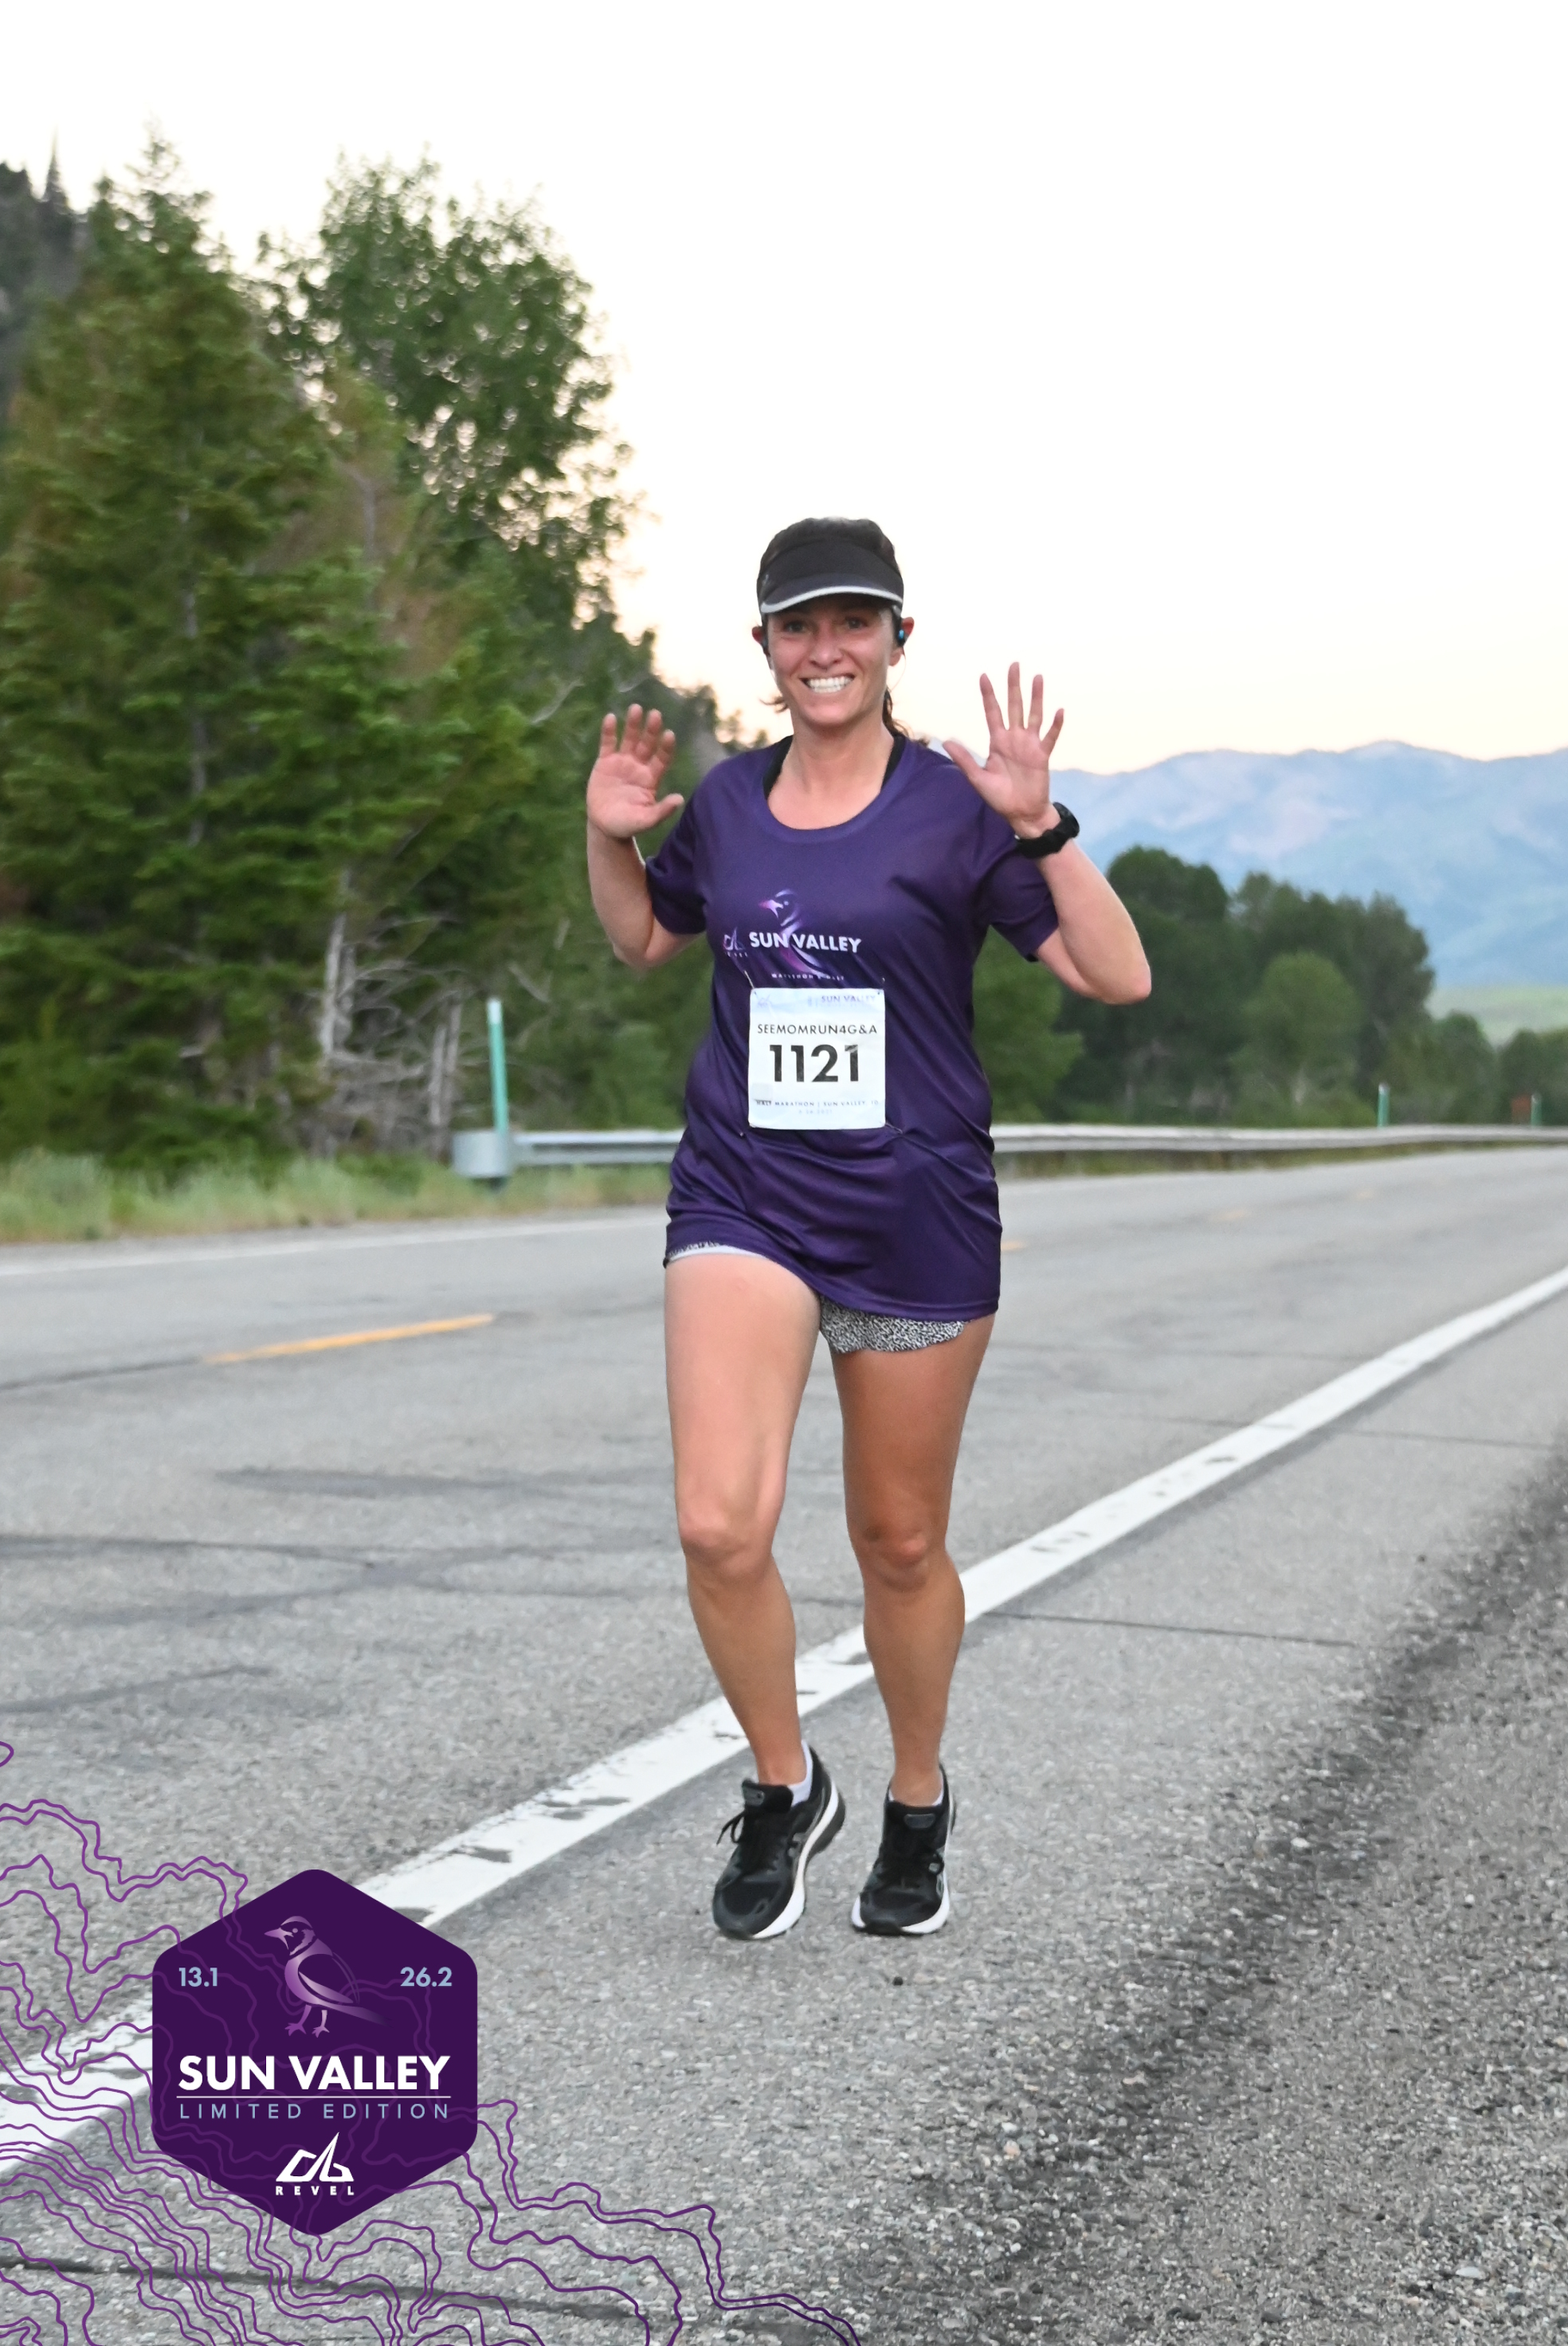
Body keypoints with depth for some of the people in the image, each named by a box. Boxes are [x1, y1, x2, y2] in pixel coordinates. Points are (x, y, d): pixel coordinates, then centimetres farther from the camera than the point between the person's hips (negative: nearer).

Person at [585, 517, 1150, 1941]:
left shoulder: (954, 807, -4)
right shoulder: (727, 804, 7)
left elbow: (1119, 979, -9)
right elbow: (644, 940, 26)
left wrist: (1040, 826, -20)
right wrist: (609, 839, 8)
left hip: (918, 1216, -2)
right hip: (744, 1197, 2)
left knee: (900, 1544, 10)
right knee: (721, 1523, -16)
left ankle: (918, 1807, 36)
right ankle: (784, 1792, 9)